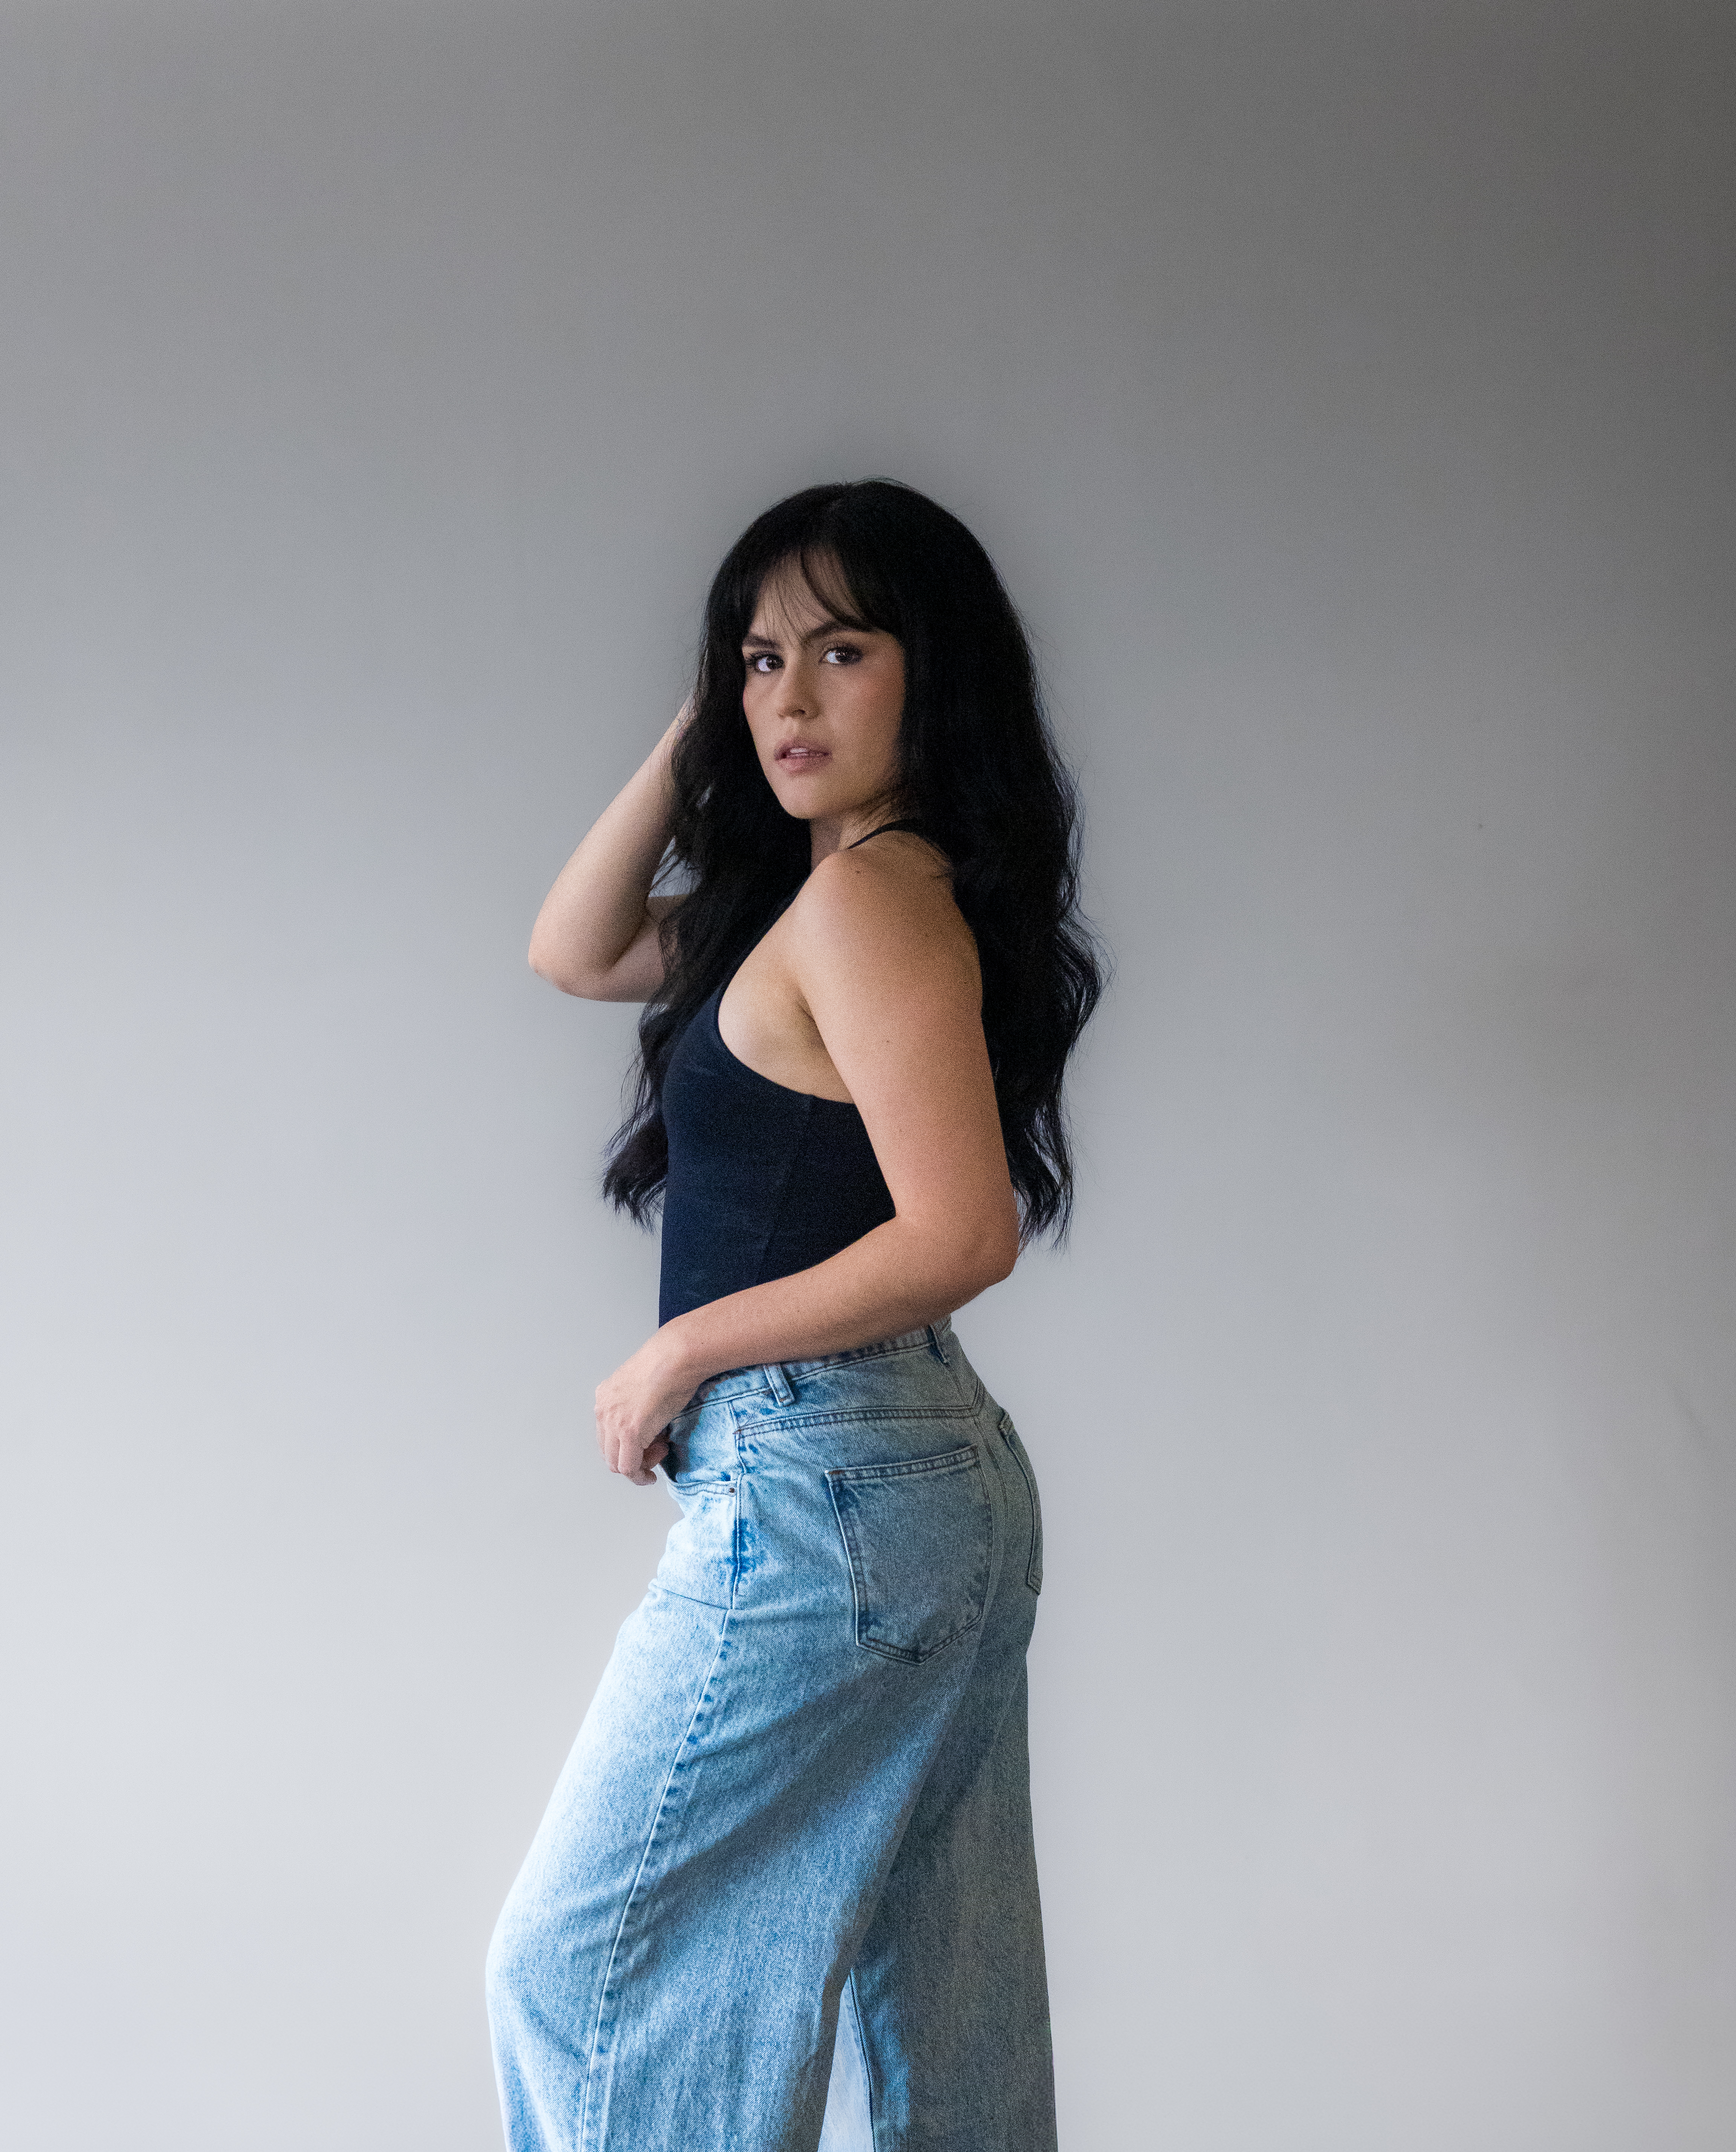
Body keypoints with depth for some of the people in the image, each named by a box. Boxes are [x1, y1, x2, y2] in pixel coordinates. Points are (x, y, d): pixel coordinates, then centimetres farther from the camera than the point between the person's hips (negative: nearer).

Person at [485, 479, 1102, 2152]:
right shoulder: (793, 898, 13)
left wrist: (683, 1352, -14)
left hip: (815, 1496, -10)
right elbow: (574, 951, 20)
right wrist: (691, 738, 11)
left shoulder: (871, 896, -16)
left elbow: (961, 1232, -23)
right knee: (934, 2002, 15)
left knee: (582, 1957, 0)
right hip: (948, 1484, 10)